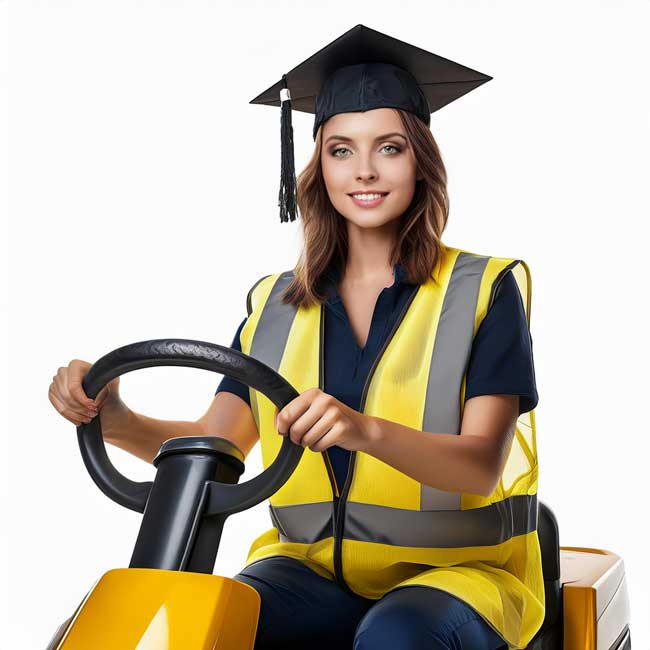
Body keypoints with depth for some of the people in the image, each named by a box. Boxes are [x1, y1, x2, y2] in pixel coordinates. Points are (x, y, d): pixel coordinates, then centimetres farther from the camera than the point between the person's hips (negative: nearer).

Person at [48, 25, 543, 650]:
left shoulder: (485, 290, -1)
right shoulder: (275, 305, 10)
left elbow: (483, 464, -14)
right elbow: (212, 443, 1)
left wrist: (365, 430, -33)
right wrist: (117, 420, -20)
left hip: (456, 570, -2)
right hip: (312, 569, 3)